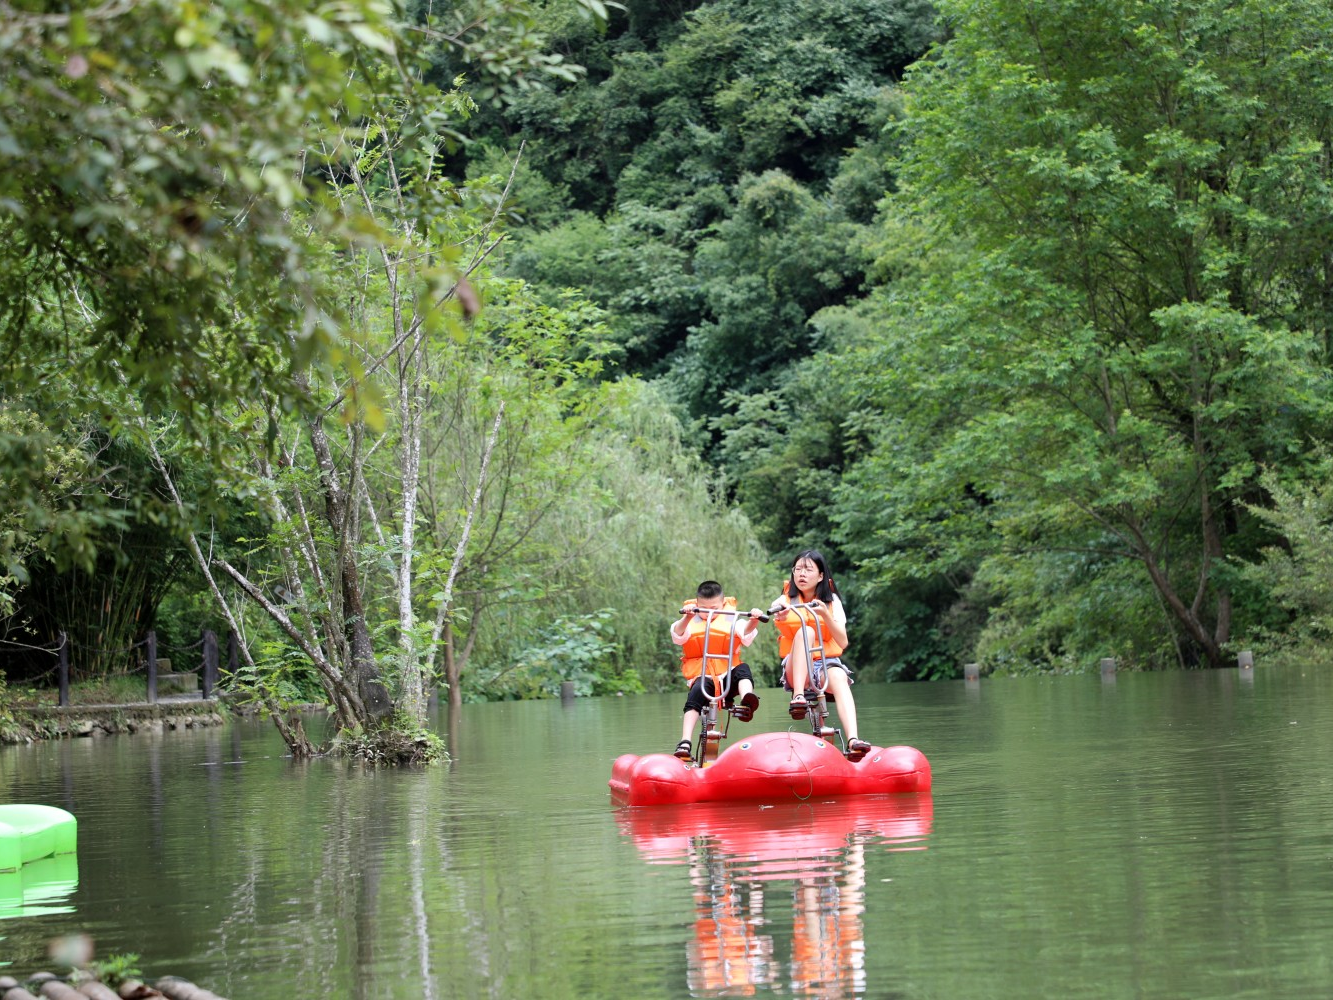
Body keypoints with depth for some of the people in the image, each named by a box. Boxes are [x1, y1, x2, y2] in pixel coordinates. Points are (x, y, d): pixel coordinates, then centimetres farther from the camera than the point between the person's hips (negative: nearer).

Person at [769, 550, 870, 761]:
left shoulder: (831, 601, 9)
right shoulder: (787, 599, 9)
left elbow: (842, 642, -3)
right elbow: (777, 615, -15)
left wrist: (825, 615, -17)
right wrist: (779, 614, -38)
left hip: (827, 663, 1)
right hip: (796, 669, -1)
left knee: (839, 677, -36)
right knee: (805, 631, -31)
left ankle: (853, 741, -57)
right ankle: (798, 697, -48)